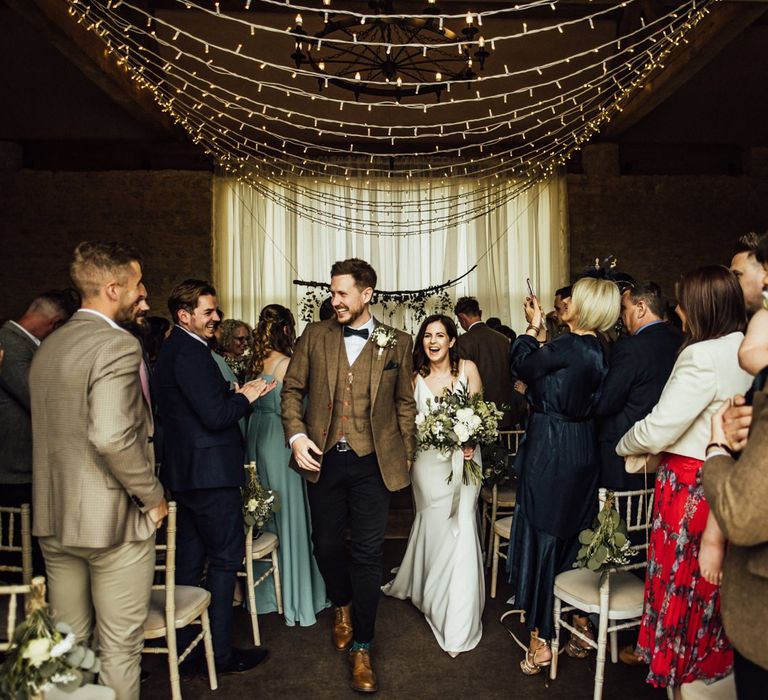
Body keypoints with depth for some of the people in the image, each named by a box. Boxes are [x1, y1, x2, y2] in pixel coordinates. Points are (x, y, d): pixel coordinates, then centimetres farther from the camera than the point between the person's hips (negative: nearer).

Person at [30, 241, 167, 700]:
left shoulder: (48, 347, 9)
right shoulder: (118, 344, -18)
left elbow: (54, 429, 14)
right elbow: (112, 437, -29)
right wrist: (153, 496, -16)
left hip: (54, 520, 8)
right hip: (113, 520, -8)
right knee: (119, 650, 8)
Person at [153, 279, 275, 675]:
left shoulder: (172, 349, 13)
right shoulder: (191, 353, -19)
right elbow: (215, 416, -23)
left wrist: (233, 393, 6)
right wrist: (245, 397, -8)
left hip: (183, 471, 10)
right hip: (209, 472, -10)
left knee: (190, 558, 17)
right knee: (226, 557, 1)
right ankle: (220, 653, 10)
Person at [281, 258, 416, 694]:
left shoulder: (397, 343, 1)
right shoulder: (315, 335, 3)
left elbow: (405, 404, 6)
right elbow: (293, 388, 6)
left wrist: (406, 456, 4)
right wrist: (296, 435, -8)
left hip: (372, 462, -2)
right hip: (323, 459, 2)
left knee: (368, 553, 2)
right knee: (327, 545, 14)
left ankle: (362, 648, 20)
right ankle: (343, 607, 45)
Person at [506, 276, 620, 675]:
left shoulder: (568, 347, -20)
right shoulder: (598, 350, 4)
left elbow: (522, 365, -6)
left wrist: (533, 328, 7)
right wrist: (542, 334, 15)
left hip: (550, 451, -8)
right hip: (583, 451, 8)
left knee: (539, 539, 3)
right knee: (573, 538, 19)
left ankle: (539, 642, 13)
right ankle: (581, 626, 33)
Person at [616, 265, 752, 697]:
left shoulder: (704, 356, -21)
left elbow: (658, 429, -20)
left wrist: (624, 447, -2)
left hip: (690, 485, -8)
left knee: (683, 585, 8)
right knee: (715, 588, 22)